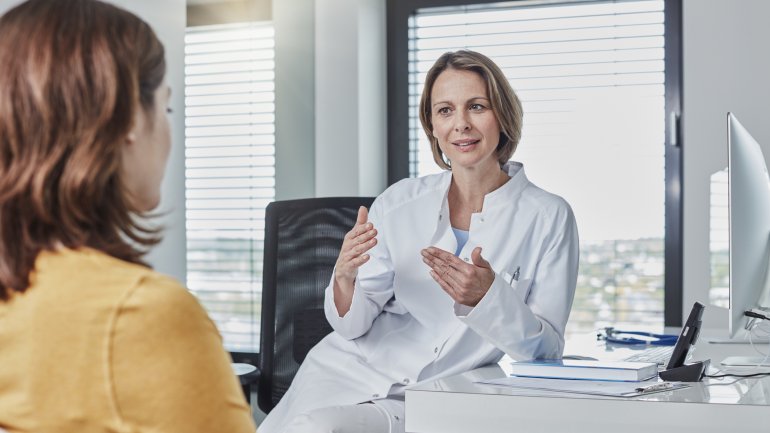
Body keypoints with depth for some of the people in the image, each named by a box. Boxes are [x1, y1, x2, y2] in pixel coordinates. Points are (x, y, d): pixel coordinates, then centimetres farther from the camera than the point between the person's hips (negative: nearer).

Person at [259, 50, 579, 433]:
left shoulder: (549, 218, -3)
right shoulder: (399, 202, 3)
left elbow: (547, 349, -5)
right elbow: (353, 325, 3)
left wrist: (487, 297, -23)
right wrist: (345, 277, -19)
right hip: (347, 373, 3)